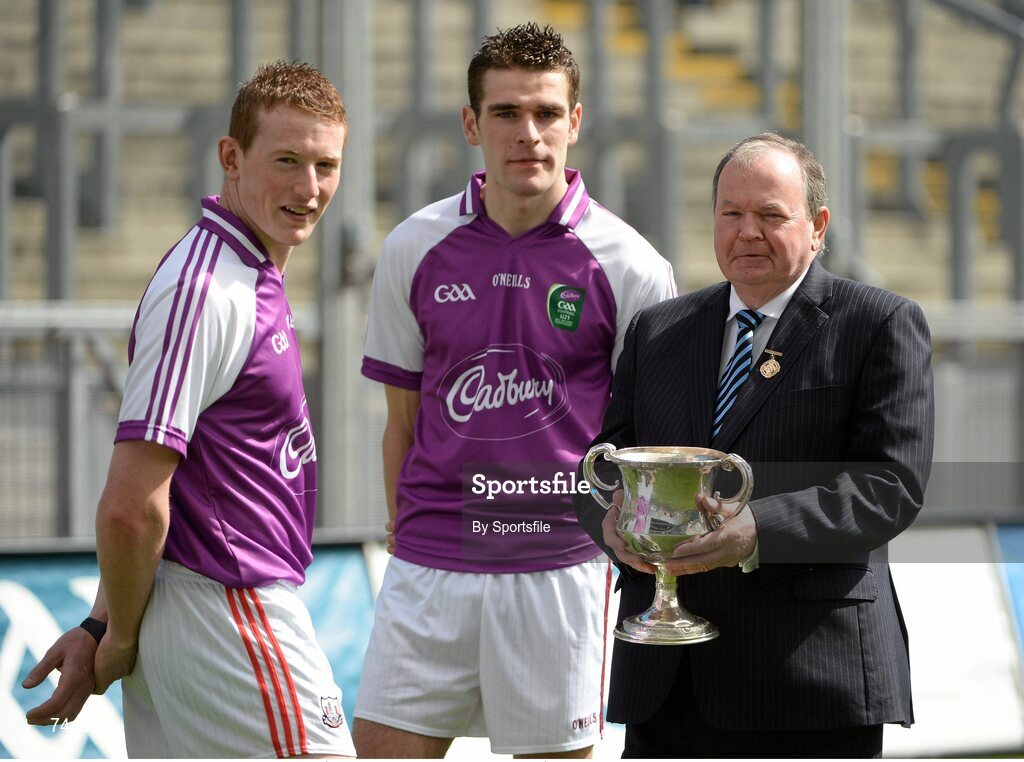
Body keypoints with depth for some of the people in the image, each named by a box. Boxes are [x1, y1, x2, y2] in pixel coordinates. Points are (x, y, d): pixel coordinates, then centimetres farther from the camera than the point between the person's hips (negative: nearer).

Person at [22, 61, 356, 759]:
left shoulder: (252, 281, 14)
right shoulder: (205, 288, -18)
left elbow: (138, 506, 16)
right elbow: (131, 504, -21)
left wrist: (103, 629, 11)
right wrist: (119, 638, -8)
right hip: (230, 616, -9)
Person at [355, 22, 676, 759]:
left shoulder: (629, 267, -2)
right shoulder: (415, 249, 5)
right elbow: (403, 422, 12)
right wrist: (409, 539, 8)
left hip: (560, 566, -2)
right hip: (430, 567, 2)